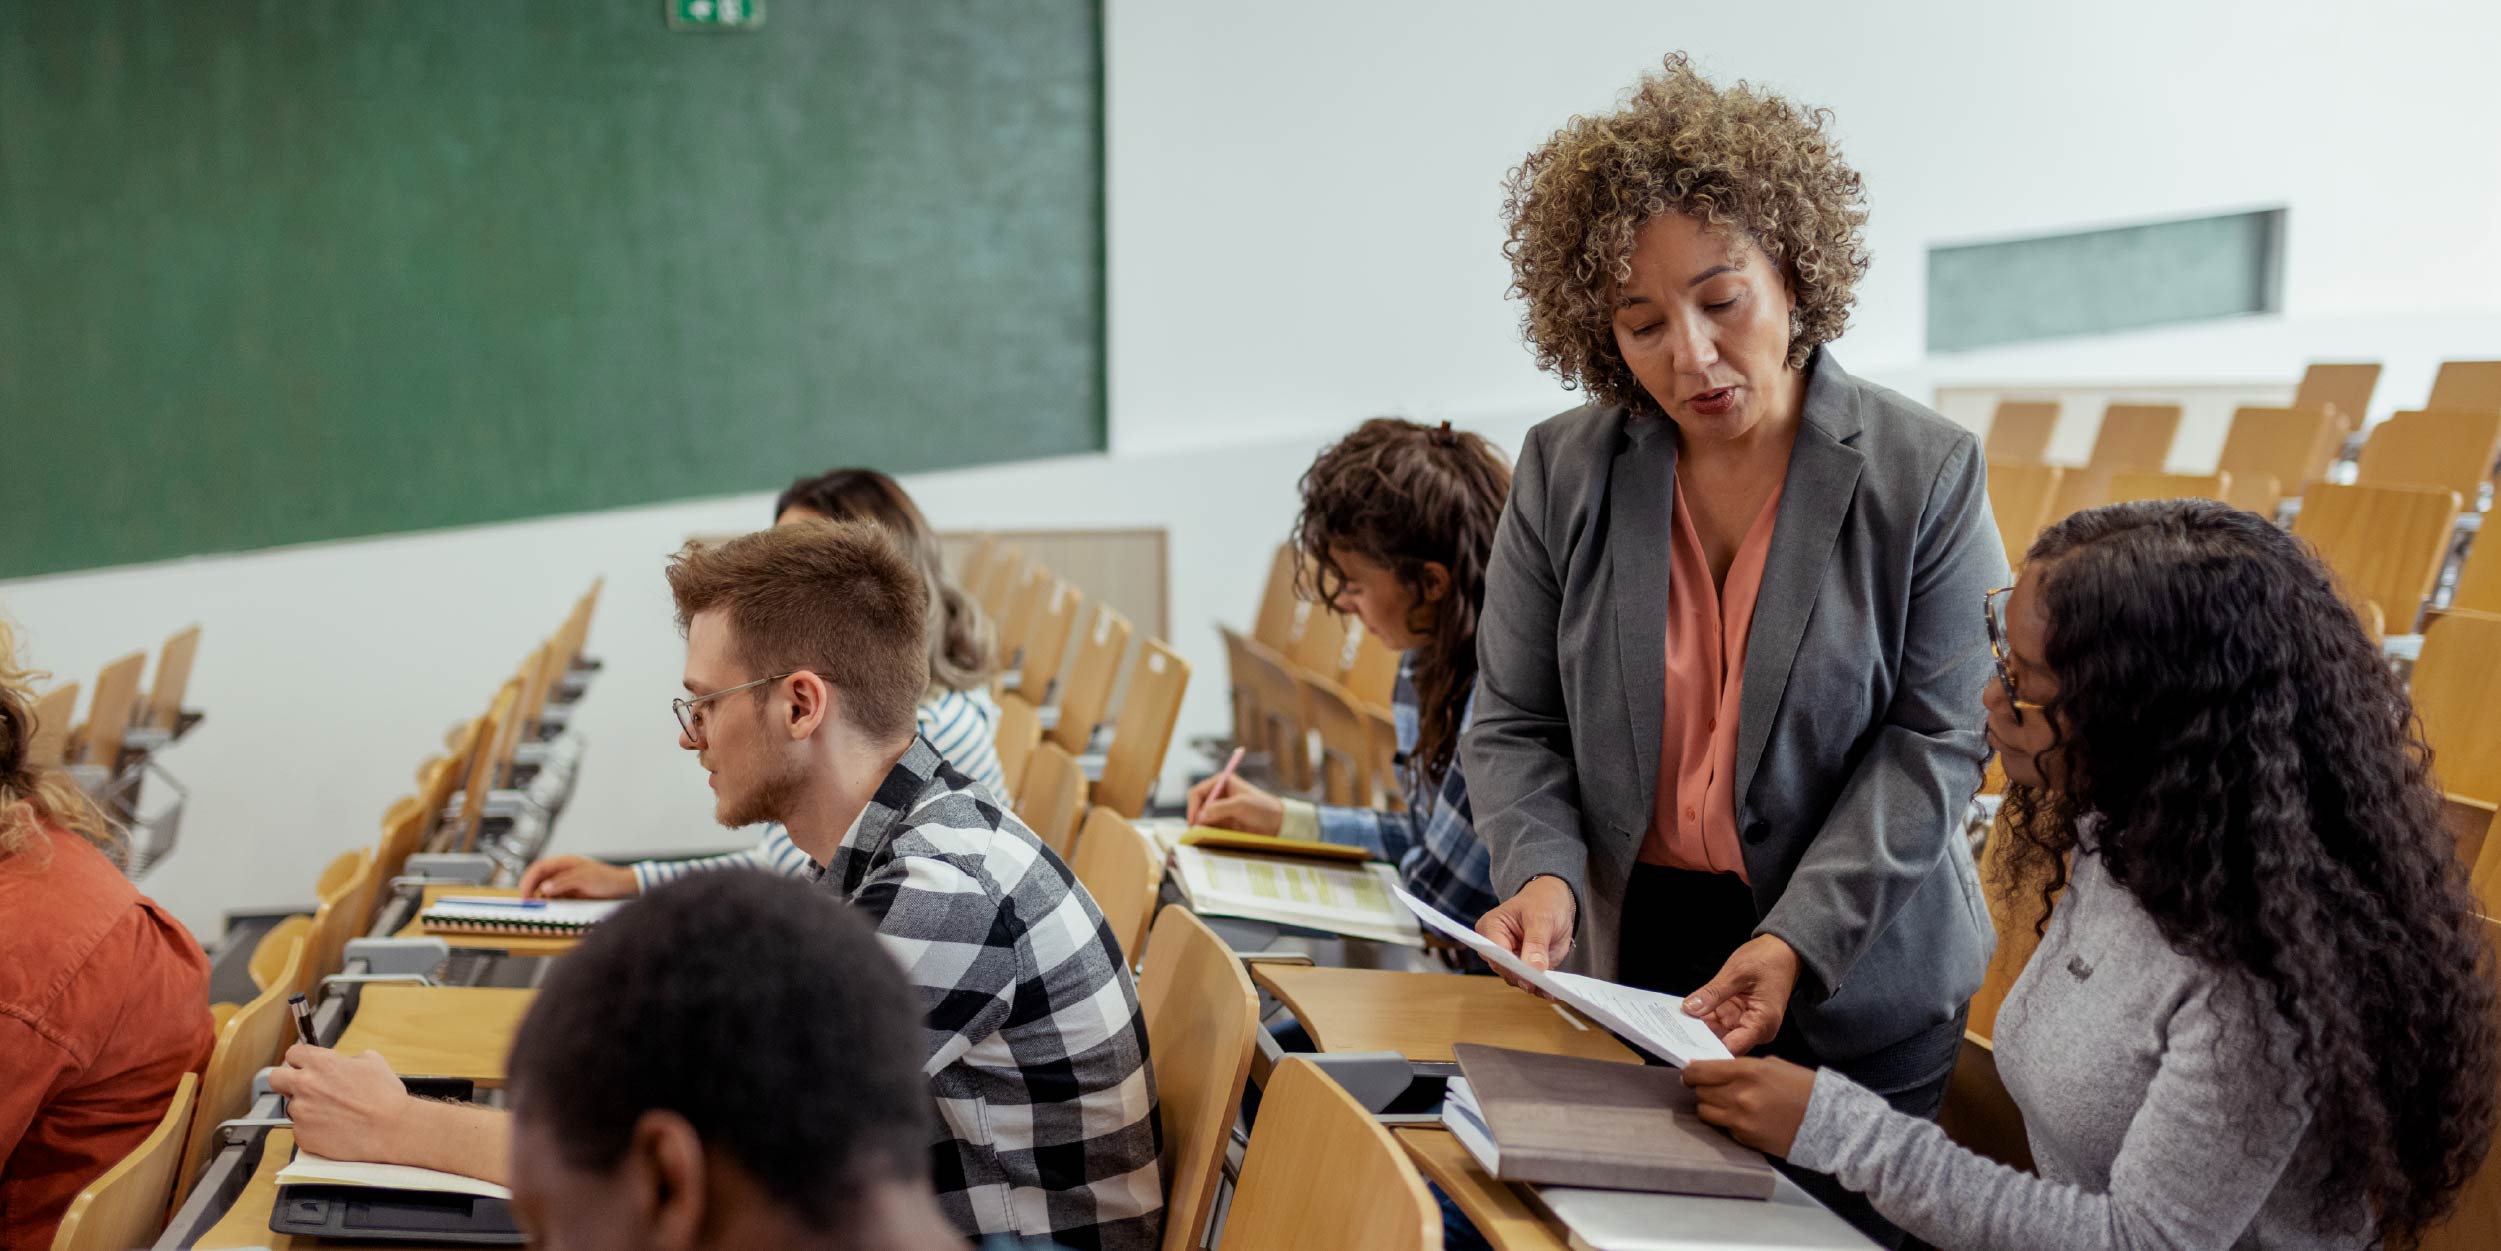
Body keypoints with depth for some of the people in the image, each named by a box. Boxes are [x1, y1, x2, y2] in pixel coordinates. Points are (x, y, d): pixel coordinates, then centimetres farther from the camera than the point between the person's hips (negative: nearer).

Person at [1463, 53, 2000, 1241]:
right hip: (1626, 957, 2)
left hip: (1860, 996, -2)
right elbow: (1515, 725, 2)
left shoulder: (1925, 473, -9)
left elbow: (1935, 739, -10)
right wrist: (1543, 874, -18)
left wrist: (1800, 940, -19)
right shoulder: (1562, 473, -1)